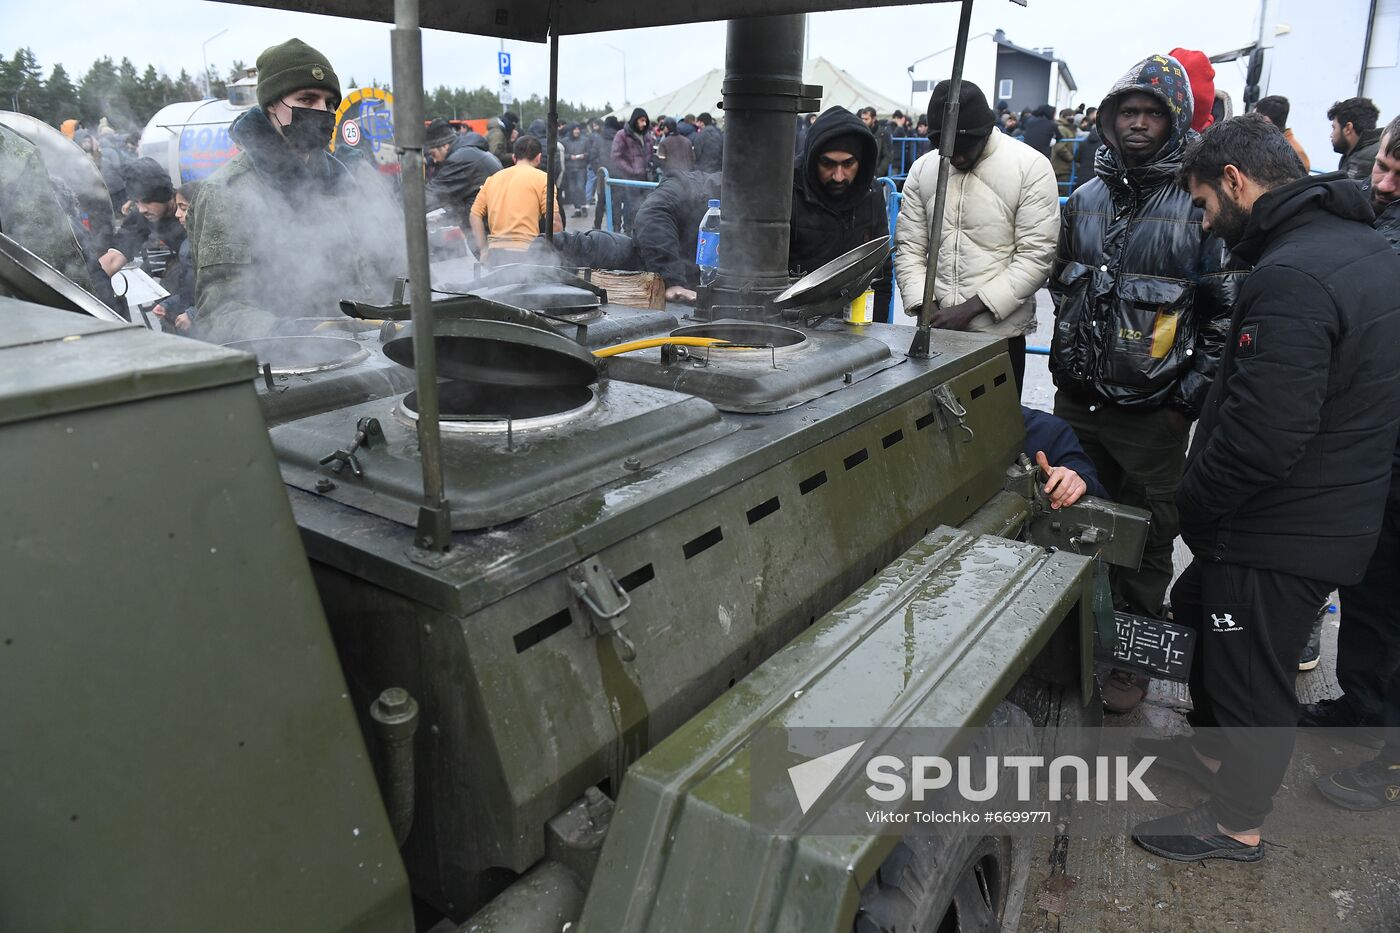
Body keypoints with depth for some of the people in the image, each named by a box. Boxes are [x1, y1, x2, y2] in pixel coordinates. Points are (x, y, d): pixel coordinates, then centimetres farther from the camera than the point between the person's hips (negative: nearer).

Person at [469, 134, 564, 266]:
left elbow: (475, 214, 14)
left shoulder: (492, 178, 18)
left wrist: (483, 250, 14)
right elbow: (554, 221, -6)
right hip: (524, 252, -5)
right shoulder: (541, 178, 2)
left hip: (494, 252, 5)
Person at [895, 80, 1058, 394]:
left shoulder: (1031, 167, -5)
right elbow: (909, 247, 6)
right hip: (935, 332, 3)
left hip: (999, 332, -3)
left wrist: (971, 308, -17)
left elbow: (1036, 256, -10)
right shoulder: (922, 169, 6)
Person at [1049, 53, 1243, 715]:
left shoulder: (1201, 206, -6)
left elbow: (1227, 308, -5)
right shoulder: (1086, 200, 9)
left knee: (1147, 536, 6)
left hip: (1152, 411, -4)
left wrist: (1197, 388, -10)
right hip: (1077, 399, 5)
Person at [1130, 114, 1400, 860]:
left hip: (1282, 533, -10)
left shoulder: (1290, 278, -27)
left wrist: (1192, 507, -14)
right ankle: (1212, 746, 48)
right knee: (1201, 612, 26)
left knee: (1250, 667, 8)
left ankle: (1236, 824, 30)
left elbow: (1260, 440, -31)